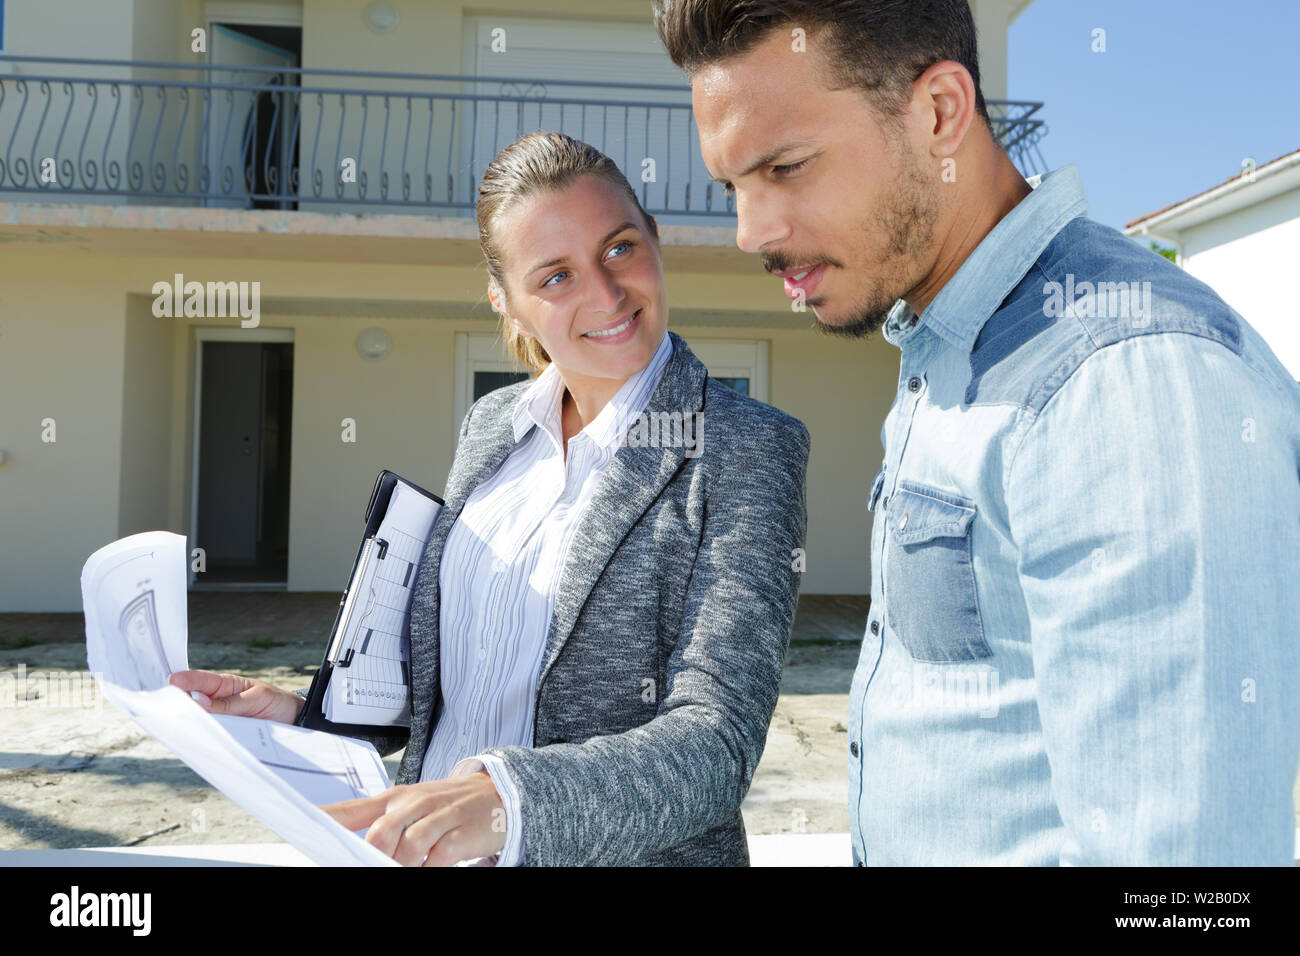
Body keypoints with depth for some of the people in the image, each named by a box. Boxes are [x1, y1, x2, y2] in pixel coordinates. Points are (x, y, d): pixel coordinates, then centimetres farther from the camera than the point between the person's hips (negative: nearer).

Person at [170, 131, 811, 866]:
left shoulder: (748, 450, -16)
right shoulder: (491, 426, 1)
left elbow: (716, 745, -24)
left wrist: (507, 799, -38)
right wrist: (308, 717, -3)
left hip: (637, 854, -5)